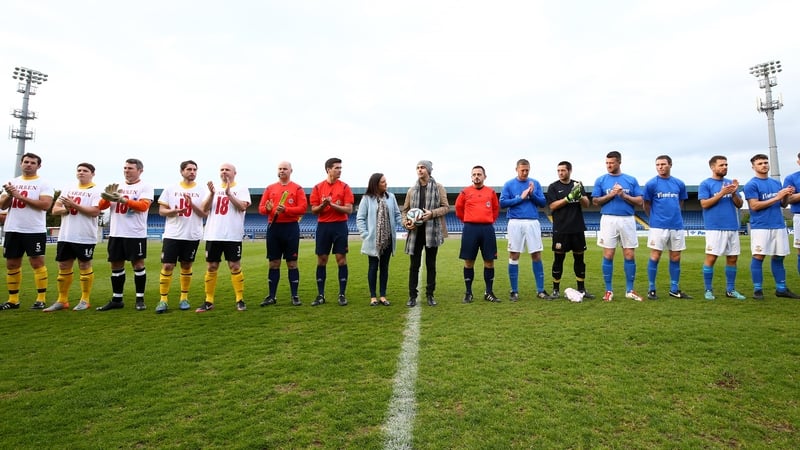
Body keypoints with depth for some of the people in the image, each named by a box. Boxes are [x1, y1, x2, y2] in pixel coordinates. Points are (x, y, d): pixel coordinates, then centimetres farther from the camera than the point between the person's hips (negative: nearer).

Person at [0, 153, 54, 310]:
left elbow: (45, 205, -15)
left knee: (37, 263, -5)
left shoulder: (44, 184, -1)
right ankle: (13, 300, 18)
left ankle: (41, 299, 0)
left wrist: (21, 196, -14)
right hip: (13, 230, 6)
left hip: (35, 231, -5)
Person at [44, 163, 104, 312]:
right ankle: (62, 300, 19)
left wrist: (74, 205, -17)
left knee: (84, 266, 2)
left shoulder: (96, 191, -4)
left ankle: (85, 300, 11)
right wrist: (66, 209, -9)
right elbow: (55, 210, 11)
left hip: (85, 237, -6)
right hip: (65, 236, 6)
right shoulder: (68, 190, 15)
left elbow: (95, 212, -16)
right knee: (63, 267, 9)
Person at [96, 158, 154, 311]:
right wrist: (107, 197, -11)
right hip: (116, 233, 6)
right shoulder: (117, 187, 15)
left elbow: (143, 206, -16)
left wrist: (123, 200, -27)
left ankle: (140, 299, 7)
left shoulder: (145, 187, -1)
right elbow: (101, 206, 10)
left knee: (138, 264, -1)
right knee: (116, 265, 9)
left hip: (135, 234, -6)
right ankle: (117, 300, 18)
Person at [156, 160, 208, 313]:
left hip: (193, 236, 0)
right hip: (172, 235, 0)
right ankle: (163, 300, 8)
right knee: (167, 266, -2)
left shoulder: (201, 190, 2)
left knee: (186, 266, 9)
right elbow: (161, 210, 4)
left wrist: (191, 204, -18)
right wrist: (174, 211, -16)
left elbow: (205, 214, -3)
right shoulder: (171, 189, 4)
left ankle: (184, 298, 21)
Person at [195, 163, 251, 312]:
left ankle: (240, 300, 8)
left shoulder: (241, 189, 3)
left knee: (235, 267, -1)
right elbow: (204, 209, 4)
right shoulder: (213, 188, 13)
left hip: (233, 236, -4)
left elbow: (242, 207, -12)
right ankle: (209, 301, 15)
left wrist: (228, 193, -18)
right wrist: (212, 193, -10)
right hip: (213, 235, 4)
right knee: (211, 267, 6)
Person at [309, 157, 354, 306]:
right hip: (323, 226, 2)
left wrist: (332, 204, -16)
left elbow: (349, 210, -6)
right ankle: (320, 295, 14)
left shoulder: (345, 187, 0)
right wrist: (323, 204, -15)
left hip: (340, 226, -1)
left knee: (341, 259, 0)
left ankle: (342, 295, 9)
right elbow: (314, 210, 4)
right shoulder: (318, 187, 5)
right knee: (321, 260, 5)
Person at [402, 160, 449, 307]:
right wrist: (406, 222, -7)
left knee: (431, 264, 8)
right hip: (415, 231, 2)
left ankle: (430, 294, 19)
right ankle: (412, 295, 12)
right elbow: (405, 210, 12)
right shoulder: (412, 190, 11)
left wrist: (432, 213, -17)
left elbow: (446, 207, -1)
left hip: (432, 230, -2)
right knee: (414, 265, 5)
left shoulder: (439, 188, 4)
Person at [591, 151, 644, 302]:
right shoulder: (601, 180, 6)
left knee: (630, 256, 3)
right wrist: (611, 194, -10)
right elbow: (595, 201, 2)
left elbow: (639, 201, 4)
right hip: (608, 220, -1)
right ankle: (609, 290, 10)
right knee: (608, 256, 0)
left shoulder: (631, 180, 8)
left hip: (627, 220, 1)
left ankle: (630, 290, 15)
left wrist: (623, 195, -10)